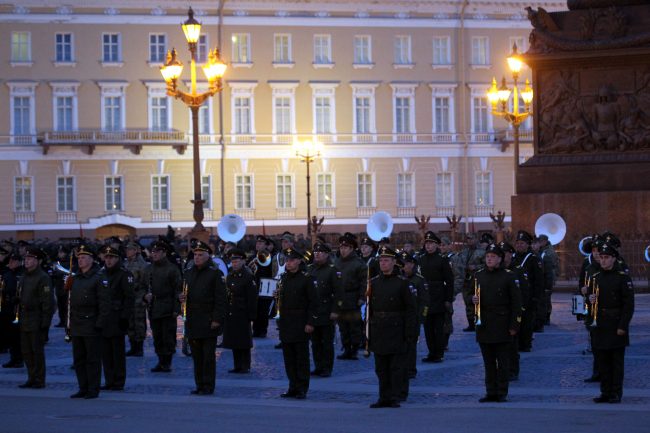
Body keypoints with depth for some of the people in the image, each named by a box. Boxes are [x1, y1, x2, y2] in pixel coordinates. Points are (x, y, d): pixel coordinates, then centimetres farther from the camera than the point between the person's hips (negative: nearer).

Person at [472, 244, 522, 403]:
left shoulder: (508, 276, -3)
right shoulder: (478, 276, 9)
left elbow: (516, 302, -4)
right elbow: (473, 295, 21)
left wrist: (514, 325, -8)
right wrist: (474, 299, -4)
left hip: (502, 326, -4)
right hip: (484, 325, 4)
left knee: (503, 362, 0)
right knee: (488, 362, 8)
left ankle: (502, 393, 5)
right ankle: (491, 392, 14)